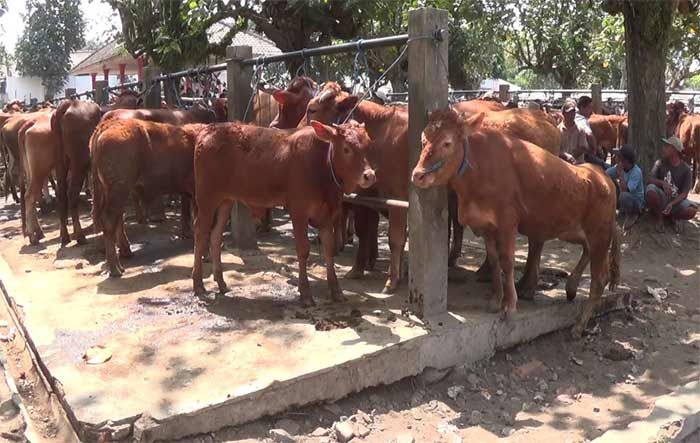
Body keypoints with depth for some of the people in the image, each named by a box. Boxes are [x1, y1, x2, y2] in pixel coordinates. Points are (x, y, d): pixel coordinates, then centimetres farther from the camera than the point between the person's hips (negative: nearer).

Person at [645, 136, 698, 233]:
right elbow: (650, 180, -13)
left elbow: (684, 193, -11)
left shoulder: (685, 169, -6)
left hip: (676, 200, 0)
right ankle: (659, 218, -10)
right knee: (651, 189, -34)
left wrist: (672, 204, -29)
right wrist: (663, 183, -34)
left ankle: (672, 216, 5)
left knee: (692, 211, -32)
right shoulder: (660, 163, -3)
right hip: (661, 198, 1)